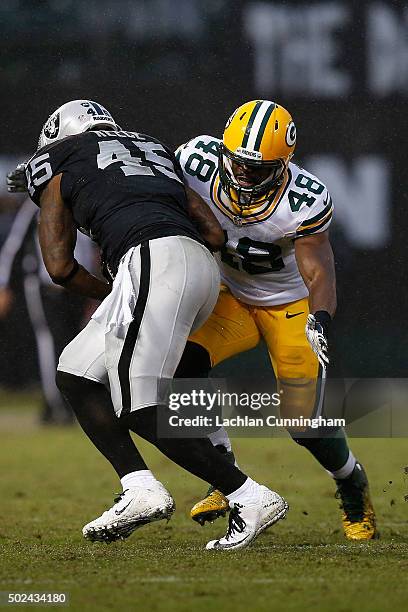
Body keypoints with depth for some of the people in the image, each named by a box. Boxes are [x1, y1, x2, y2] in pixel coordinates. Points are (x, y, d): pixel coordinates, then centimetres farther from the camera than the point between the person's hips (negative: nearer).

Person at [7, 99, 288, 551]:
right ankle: (140, 488, 3)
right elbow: (214, 233, 26)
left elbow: (59, 266, 10)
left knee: (139, 409, -6)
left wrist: (105, 294, 29)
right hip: (201, 267, 8)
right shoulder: (150, 148, 33)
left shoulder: (56, 162, 16)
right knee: (75, 375, 14)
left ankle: (250, 498, -7)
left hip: (152, 261, -8)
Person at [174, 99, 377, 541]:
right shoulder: (201, 163, -24)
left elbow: (320, 274, -25)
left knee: (305, 425, -9)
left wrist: (321, 322, -45)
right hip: (231, 297, 3)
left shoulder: (303, 201, -30)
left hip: (291, 306, -3)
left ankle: (353, 484, 26)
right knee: (182, 365, -23)